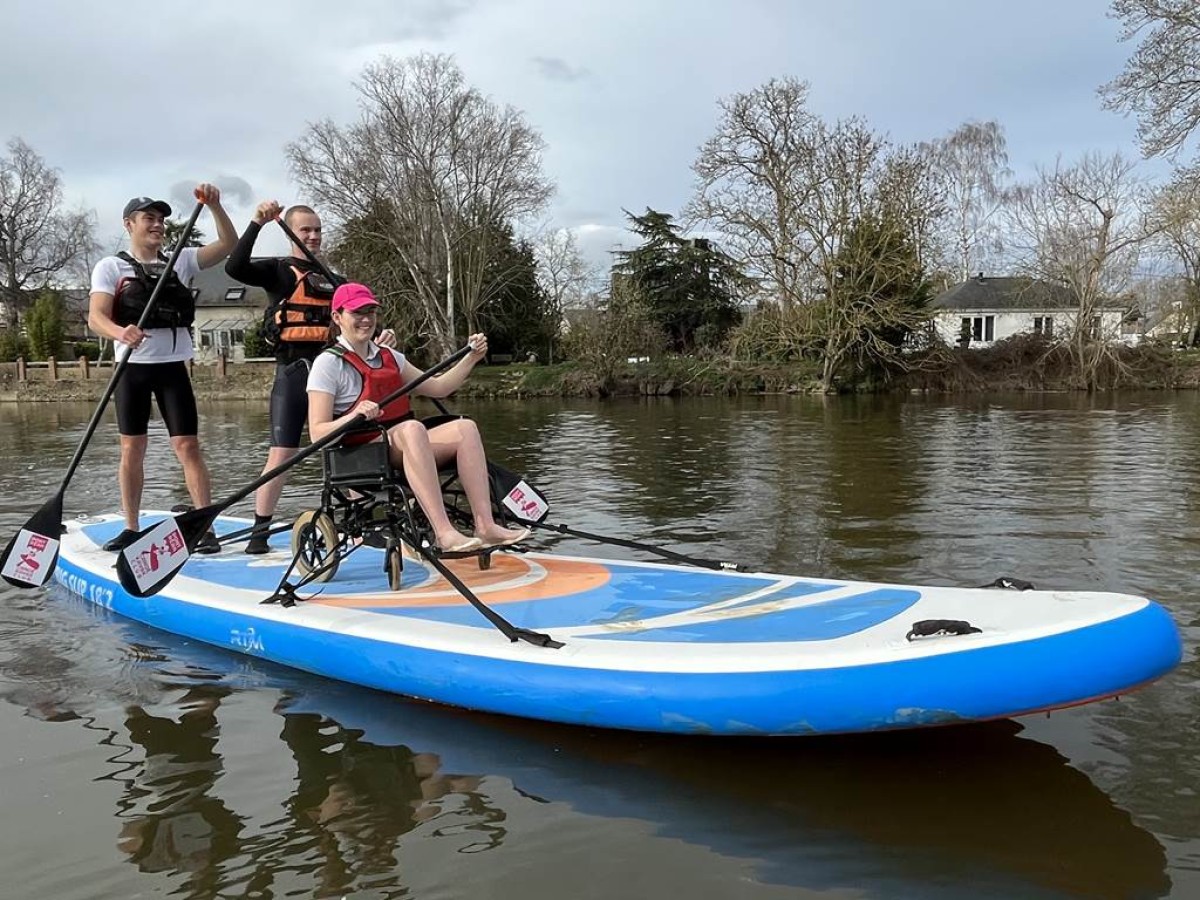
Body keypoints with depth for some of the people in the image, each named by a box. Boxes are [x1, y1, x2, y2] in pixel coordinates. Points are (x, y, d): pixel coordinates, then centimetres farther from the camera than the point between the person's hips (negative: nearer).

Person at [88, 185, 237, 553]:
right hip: (132, 367, 0)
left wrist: (214, 206, -12)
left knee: (187, 446, -5)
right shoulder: (111, 267, 3)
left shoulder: (181, 260, 9)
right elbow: (96, 317, -10)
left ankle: (206, 529, -5)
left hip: (172, 366, 0)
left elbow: (229, 245, 3)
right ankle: (131, 529, 16)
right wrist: (120, 332, -31)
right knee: (132, 448, 6)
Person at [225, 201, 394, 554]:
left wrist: (378, 338, -2)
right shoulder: (278, 270, 3)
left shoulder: (330, 276, 17)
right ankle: (259, 532, 5)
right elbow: (234, 268, -16)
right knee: (282, 453, -5)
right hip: (293, 370, -5)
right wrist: (257, 224, -20)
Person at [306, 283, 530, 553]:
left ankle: (485, 526, -29)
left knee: (465, 428, -17)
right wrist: (354, 416, -28)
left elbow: (437, 388, 20)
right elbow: (318, 432, -10)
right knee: (412, 428, -36)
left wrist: (472, 358, 8)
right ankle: (444, 534, -45)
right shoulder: (328, 363, -2)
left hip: (403, 449, 7)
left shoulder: (389, 357, 19)